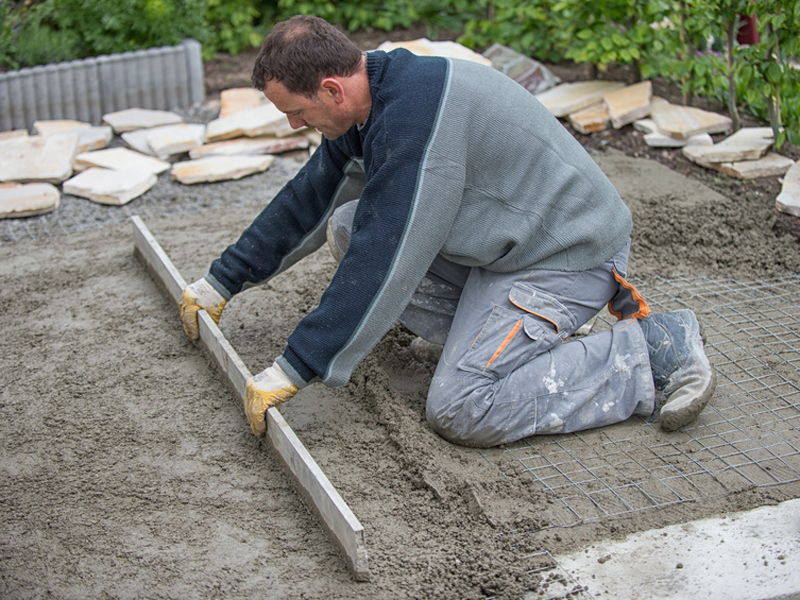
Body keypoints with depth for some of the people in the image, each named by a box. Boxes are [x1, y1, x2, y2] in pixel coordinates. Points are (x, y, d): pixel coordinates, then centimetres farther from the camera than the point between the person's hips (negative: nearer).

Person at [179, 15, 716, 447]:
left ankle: (656, 351, -8)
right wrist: (222, 281, 18)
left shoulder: (415, 116, -28)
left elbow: (383, 261, -29)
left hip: (570, 254, -10)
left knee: (461, 412, -19)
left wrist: (294, 369, -24)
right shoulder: (371, 98, 3)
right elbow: (307, 199, 15)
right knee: (347, 227, 4)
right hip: (502, 242, 10)